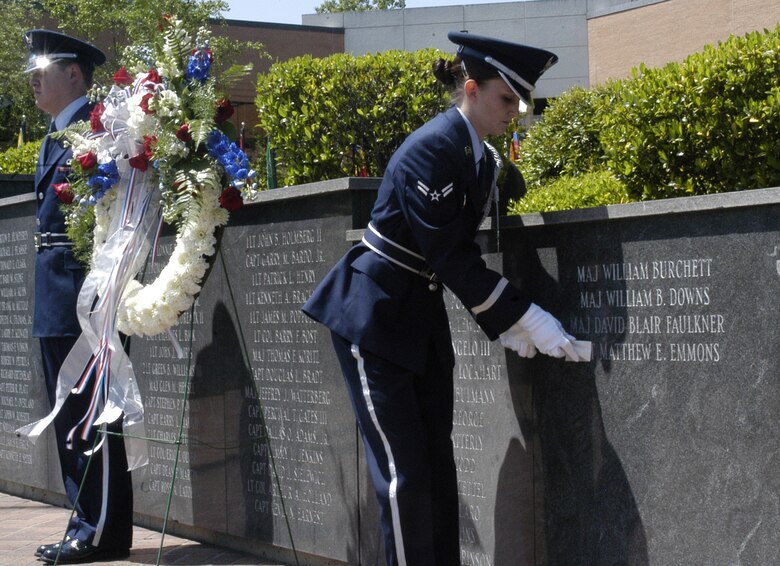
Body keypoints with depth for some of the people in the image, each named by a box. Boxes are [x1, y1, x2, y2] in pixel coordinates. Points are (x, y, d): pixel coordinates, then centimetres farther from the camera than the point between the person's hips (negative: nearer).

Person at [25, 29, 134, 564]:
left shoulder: (93, 124, -11)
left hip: (81, 289, -10)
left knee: (89, 412, -5)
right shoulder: (57, 133, 19)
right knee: (70, 415, 14)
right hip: (57, 297, 10)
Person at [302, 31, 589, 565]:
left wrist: (501, 322, 0)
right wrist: (526, 317, -22)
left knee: (438, 463, 9)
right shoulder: (430, 150, -21)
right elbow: (450, 257, -23)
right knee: (405, 472, -6)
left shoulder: (483, 159, 6)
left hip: (423, 314, 9)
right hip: (375, 318, -9)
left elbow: (464, 255, 10)